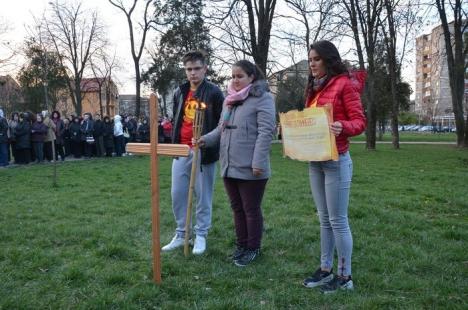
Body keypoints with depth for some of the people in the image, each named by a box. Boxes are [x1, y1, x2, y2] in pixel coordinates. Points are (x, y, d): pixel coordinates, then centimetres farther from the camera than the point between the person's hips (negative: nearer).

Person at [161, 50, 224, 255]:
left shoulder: (214, 92, -6)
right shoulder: (180, 92, 12)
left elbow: (222, 124, -7)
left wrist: (211, 147, -13)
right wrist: (174, 143, 14)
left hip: (203, 151, -5)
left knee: (203, 195, 4)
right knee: (177, 193, 8)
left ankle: (201, 235, 16)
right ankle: (181, 234, 21)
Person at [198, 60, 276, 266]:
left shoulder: (262, 98, -9)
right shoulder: (229, 100, 15)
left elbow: (266, 131, -17)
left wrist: (258, 162, -23)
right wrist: (207, 139, 1)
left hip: (249, 169, -7)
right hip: (229, 166, 8)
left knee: (251, 210, 6)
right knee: (237, 208, 17)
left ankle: (253, 248, 21)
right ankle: (241, 245, 31)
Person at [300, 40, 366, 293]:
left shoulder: (345, 83, -7)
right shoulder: (314, 88, 16)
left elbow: (359, 121, -11)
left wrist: (343, 127, -30)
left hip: (336, 160, -8)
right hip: (314, 160, 8)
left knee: (338, 220, -2)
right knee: (324, 218, 13)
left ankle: (344, 276, 9)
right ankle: (326, 269, 23)